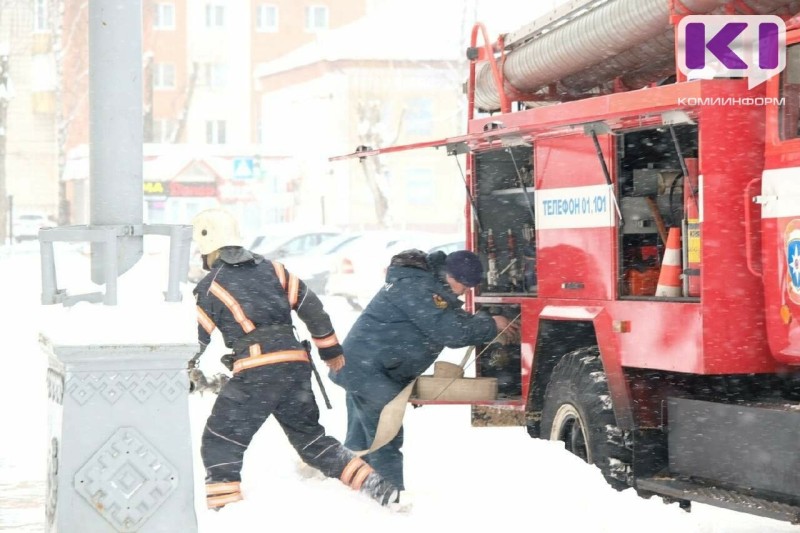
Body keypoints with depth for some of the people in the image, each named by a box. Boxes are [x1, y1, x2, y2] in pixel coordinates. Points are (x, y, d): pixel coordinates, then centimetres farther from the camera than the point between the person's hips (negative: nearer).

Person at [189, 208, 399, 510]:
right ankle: (375, 486, 16)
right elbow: (311, 307, 15)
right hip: (296, 365, 6)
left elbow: (197, 340, 3)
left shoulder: (210, 286, 2)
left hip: (255, 373, -6)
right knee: (309, 436, 20)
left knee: (220, 443, 1)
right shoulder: (271, 269, 16)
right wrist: (330, 349, 24)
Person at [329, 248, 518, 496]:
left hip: (361, 368, 11)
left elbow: (454, 318, 18)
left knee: (360, 439, 17)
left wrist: (486, 325, 2)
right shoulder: (417, 288, -20)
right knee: (385, 439, -8)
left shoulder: (427, 283, 13)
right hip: (369, 370, -11)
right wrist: (491, 325, -11)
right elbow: (451, 331, -23)